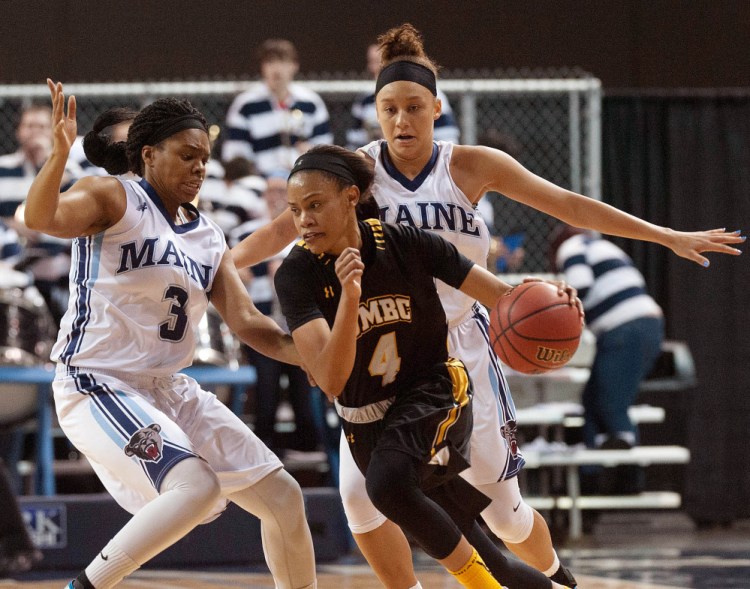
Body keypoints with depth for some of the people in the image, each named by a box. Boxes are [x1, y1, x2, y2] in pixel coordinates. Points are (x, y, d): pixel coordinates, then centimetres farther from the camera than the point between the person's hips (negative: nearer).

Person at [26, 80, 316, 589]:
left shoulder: (208, 239, 13)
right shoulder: (113, 200, -8)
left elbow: (246, 322, 9)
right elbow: (41, 217, -27)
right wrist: (60, 153, -46)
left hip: (170, 390, 8)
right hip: (99, 388, -8)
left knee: (283, 496, 6)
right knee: (197, 486, -29)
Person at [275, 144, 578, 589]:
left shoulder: (405, 245, -15)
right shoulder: (297, 275, -17)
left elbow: (503, 296, -8)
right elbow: (331, 380, -27)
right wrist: (349, 296, -40)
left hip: (434, 392, -2)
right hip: (367, 421, 3)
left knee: (388, 483, -35)